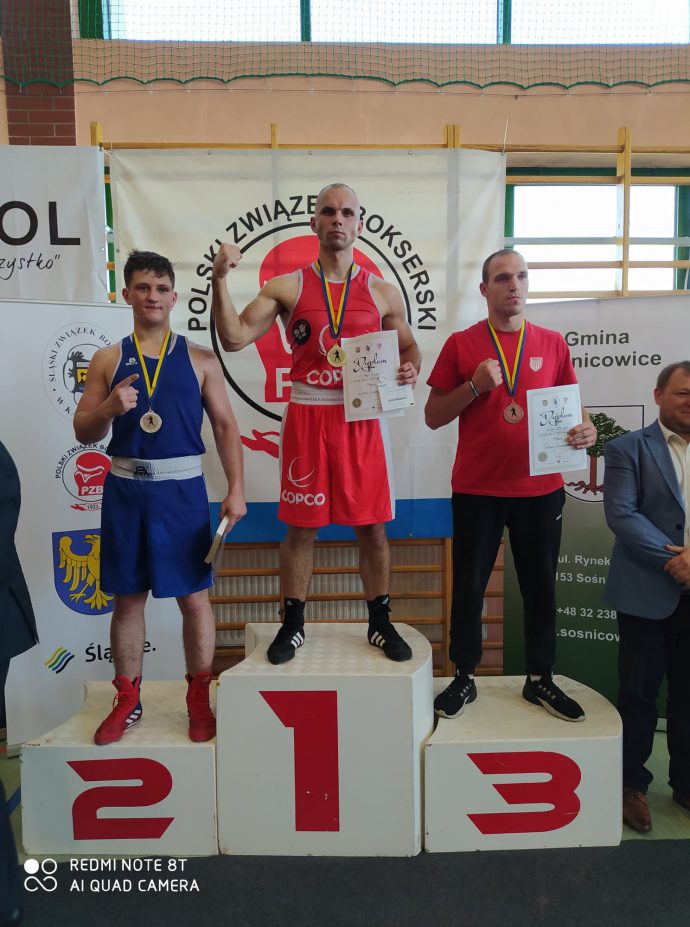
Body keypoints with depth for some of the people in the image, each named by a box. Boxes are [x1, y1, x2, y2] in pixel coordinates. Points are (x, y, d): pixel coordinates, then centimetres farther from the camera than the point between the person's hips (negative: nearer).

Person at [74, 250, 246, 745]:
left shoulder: (200, 358, 3)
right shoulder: (108, 359, 7)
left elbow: (226, 426, 3)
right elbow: (83, 432, 7)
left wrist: (236, 490, -5)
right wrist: (109, 408, -14)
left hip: (182, 487, -1)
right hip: (125, 487, 2)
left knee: (194, 596, 3)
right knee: (128, 596, 11)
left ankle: (200, 701, 20)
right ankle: (128, 700, 27)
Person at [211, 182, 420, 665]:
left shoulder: (382, 292, 8)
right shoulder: (287, 287, 3)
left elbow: (409, 346, 17)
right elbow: (234, 338, -5)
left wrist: (411, 371, -5)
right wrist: (220, 280, -15)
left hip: (362, 418, 1)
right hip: (306, 417, -1)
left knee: (373, 527, 7)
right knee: (301, 526, 7)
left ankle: (381, 623, 25)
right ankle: (293, 625, 24)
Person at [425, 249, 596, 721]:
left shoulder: (553, 343, 7)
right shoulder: (461, 344, 1)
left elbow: (572, 405, 12)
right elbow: (433, 417, 1)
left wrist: (586, 429, -10)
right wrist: (474, 386, -14)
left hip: (541, 488, 2)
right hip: (477, 489, -2)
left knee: (541, 586, 11)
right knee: (469, 585, 6)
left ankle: (540, 679, 28)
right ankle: (464, 678, 22)